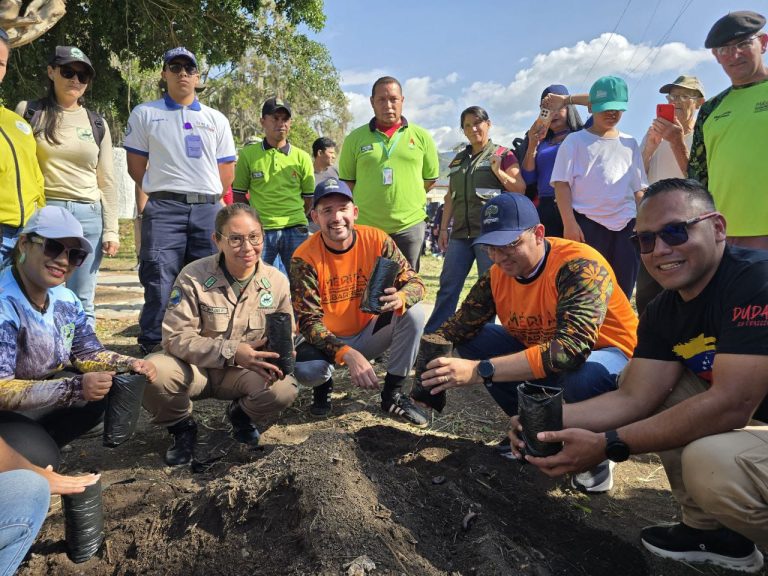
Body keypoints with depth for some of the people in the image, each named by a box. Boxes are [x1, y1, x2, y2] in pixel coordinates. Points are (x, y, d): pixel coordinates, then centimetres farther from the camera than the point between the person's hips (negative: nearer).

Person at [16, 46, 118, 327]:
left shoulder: (97, 123, 13)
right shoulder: (28, 112, 7)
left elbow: (107, 181, 12)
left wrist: (111, 230, 4)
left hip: (89, 217, 2)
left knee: (81, 303, 4)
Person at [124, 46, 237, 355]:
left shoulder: (217, 119, 16)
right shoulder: (145, 114, 11)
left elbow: (226, 173, 14)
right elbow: (136, 167, 9)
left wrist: (205, 197, 9)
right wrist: (167, 191, 10)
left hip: (209, 210, 3)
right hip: (163, 208, -2)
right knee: (159, 282, -8)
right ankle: (152, 350, -1)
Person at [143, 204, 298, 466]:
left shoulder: (277, 281, -6)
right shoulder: (194, 276, -16)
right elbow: (175, 337, -19)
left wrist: (279, 356, -25)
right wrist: (232, 352, -31)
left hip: (244, 373, 2)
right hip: (195, 368, -1)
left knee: (284, 389, -29)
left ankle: (242, 415, 9)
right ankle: (181, 427, 2)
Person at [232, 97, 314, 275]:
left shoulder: (302, 157, 7)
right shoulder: (248, 154, 3)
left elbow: (309, 197, 12)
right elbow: (239, 195, 8)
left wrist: (293, 219, 8)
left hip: (295, 230, 1)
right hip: (260, 231, -1)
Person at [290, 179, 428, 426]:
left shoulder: (376, 240, -14)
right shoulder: (304, 257, -19)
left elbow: (414, 282, -12)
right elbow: (308, 320, -22)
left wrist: (399, 298, -39)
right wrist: (348, 354, -37)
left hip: (369, 333, 3)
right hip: (328, 341, -2)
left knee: (414, 312, -23)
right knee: (304, 369, -34)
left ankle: (392, 393, -3)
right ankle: (323, 385, 8)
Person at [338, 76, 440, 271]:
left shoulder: (421, 137, 6)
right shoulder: (355, 138, 4)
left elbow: (431, 177, 12)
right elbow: (347, 180, 7)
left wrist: (406, 200, 7)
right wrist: (366, 204, 1)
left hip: (410, 225, 1)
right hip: (366, 226, 0)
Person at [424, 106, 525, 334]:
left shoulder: (502, 155, 4)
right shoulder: (458, 160, 19)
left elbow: (520, 188, -2)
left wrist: (498, 173, -16)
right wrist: (443, 228, 14)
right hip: (461, 233, 5)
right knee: (448, 285, 6)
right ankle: (431, 333, 12)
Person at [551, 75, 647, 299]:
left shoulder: (630, 144, 16)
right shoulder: (575, 140, 3)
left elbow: (639, 188, 18)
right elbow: (561, 184, -3)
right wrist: (569, 223, -13)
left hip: (625, 226, 4)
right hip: (587, 225, -4)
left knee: (622, 293, 8)